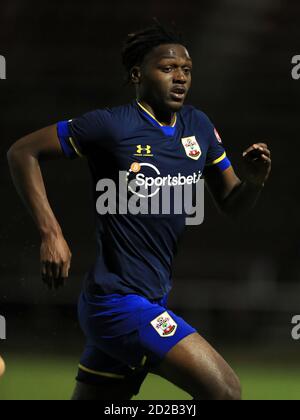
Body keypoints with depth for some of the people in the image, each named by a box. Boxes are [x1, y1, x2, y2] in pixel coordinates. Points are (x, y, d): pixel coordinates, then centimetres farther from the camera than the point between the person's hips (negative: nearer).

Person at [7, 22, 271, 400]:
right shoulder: (112, 125, -11)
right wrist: (51, 233, -13)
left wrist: (255, 181, -6)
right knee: (223, 390, -16)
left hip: (152, 301, 8)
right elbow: (23, 152, -5)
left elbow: (233, 206, 17)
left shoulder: (198, 127, 10)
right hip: (118, 301, -8)